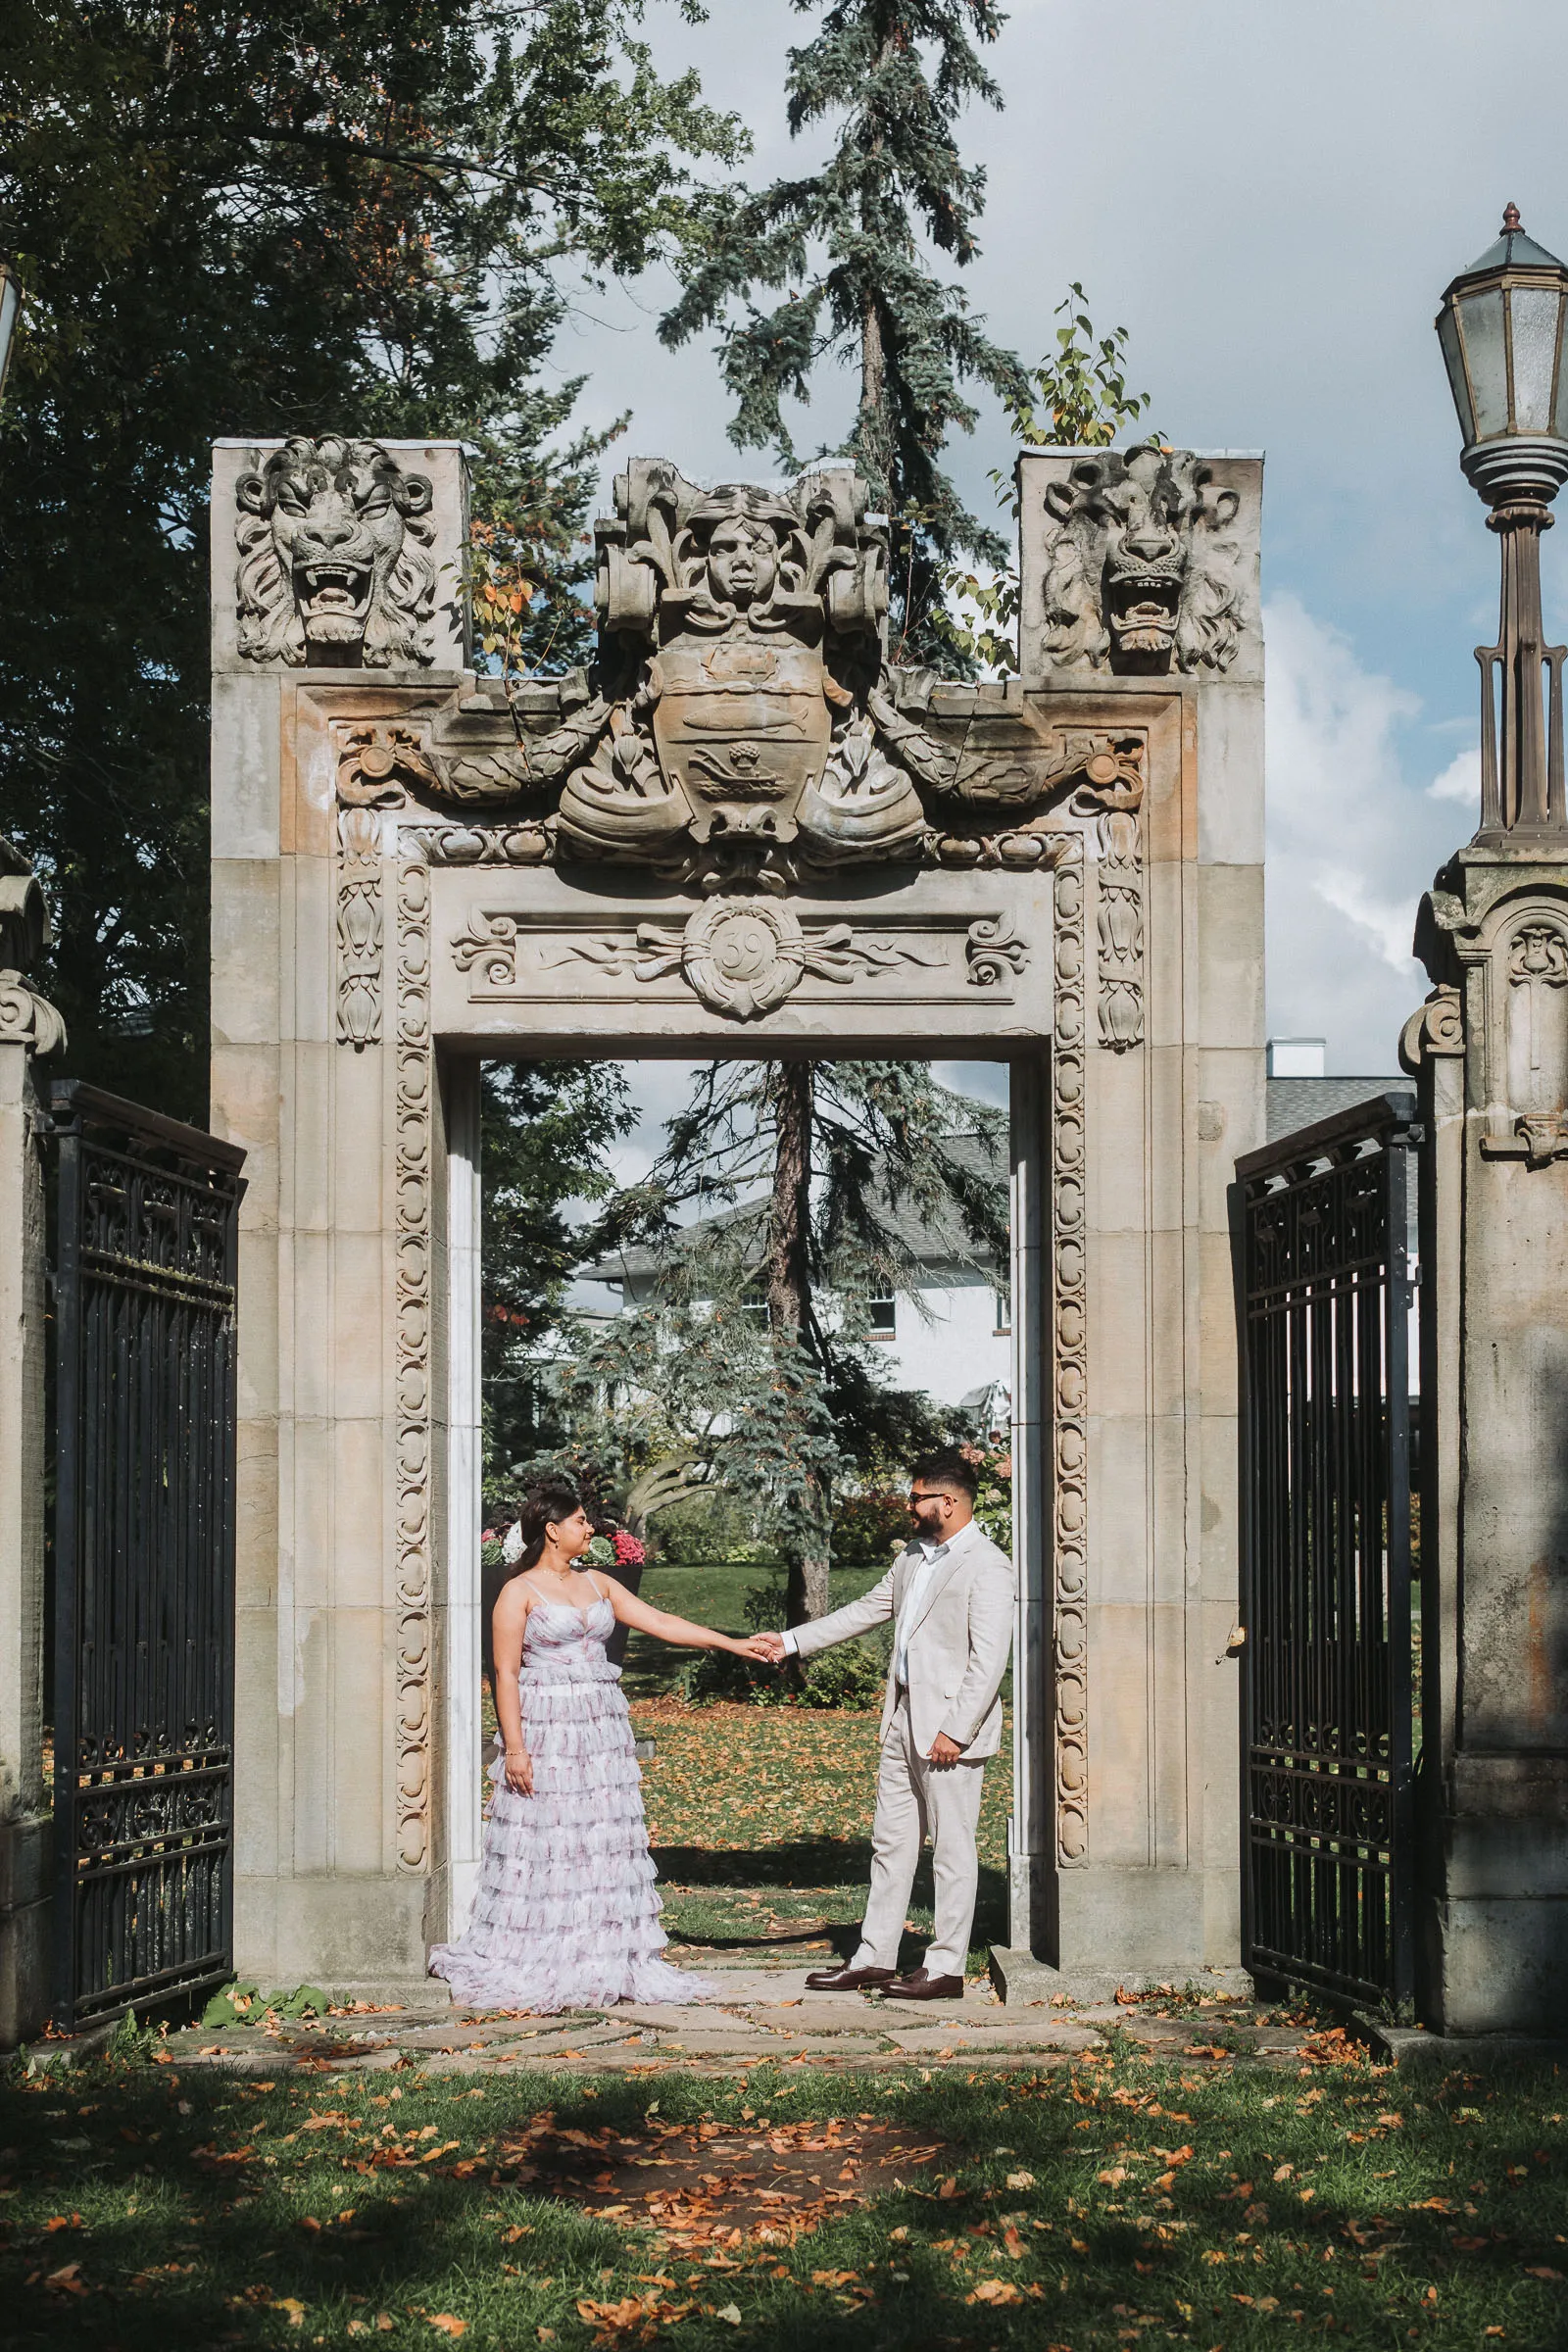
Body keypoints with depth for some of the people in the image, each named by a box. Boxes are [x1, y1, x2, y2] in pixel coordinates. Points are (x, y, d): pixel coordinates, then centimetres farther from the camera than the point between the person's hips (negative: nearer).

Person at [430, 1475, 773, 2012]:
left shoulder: (596, 1584, 13)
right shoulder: (519, 1592, -5)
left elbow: (658, 1621, 13)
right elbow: (505, 1673, -8)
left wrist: (732, 1644, 9)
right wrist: (515, 1748, -15)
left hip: (600, 1729, 6)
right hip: (544, 1731, -6)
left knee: (606, 1842, 5)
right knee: (544, 1847, -5)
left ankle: (609, 1962, 9)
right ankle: (529, 1971, 2)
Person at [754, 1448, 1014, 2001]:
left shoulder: (987, 1567, -13)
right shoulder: (915, 1556, 15)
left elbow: (989, 1659, -18)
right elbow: (866, 1611, 23)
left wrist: (956, 1731, -21)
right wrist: (791, 1642, 19)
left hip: (950, 1728, -9)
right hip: (903, 1722, 9)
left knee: (952, 1849, -1)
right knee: (891, 1842, 12)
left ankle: (945, 1969, 5)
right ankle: (873, 1959, 19)